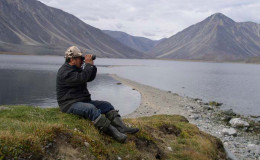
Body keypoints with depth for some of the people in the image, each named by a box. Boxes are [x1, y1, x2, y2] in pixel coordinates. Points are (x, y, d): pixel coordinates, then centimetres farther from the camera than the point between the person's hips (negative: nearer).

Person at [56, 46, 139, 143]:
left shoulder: (77, 69, 18)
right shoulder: (64, 72, -14)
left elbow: (90, 78, 19)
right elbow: (81, 78, -26)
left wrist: (92, 65, 4)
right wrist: (88, 64, -15)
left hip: (84, 100, 10)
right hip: (70, 104, -10)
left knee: (106, 105, -3)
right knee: (91, 109, -36)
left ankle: (122, 128, -18)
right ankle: (113, 132, -42)